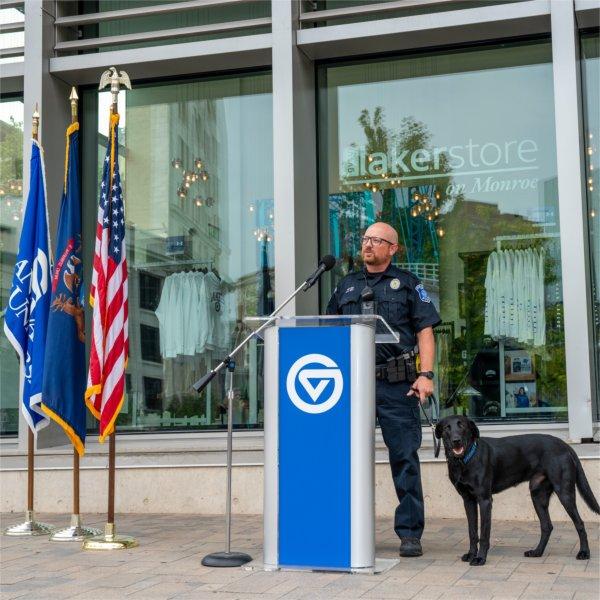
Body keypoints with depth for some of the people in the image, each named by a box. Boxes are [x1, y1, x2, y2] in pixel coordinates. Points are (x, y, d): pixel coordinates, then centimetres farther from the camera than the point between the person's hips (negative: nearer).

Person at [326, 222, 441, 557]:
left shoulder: (407, 284, 9)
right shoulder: (347, 286, 18)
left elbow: (425, 332, 2)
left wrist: (426, 375, -9)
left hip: (397, 384, -3)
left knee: (405, 457, -2)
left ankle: (410, 533, 3)